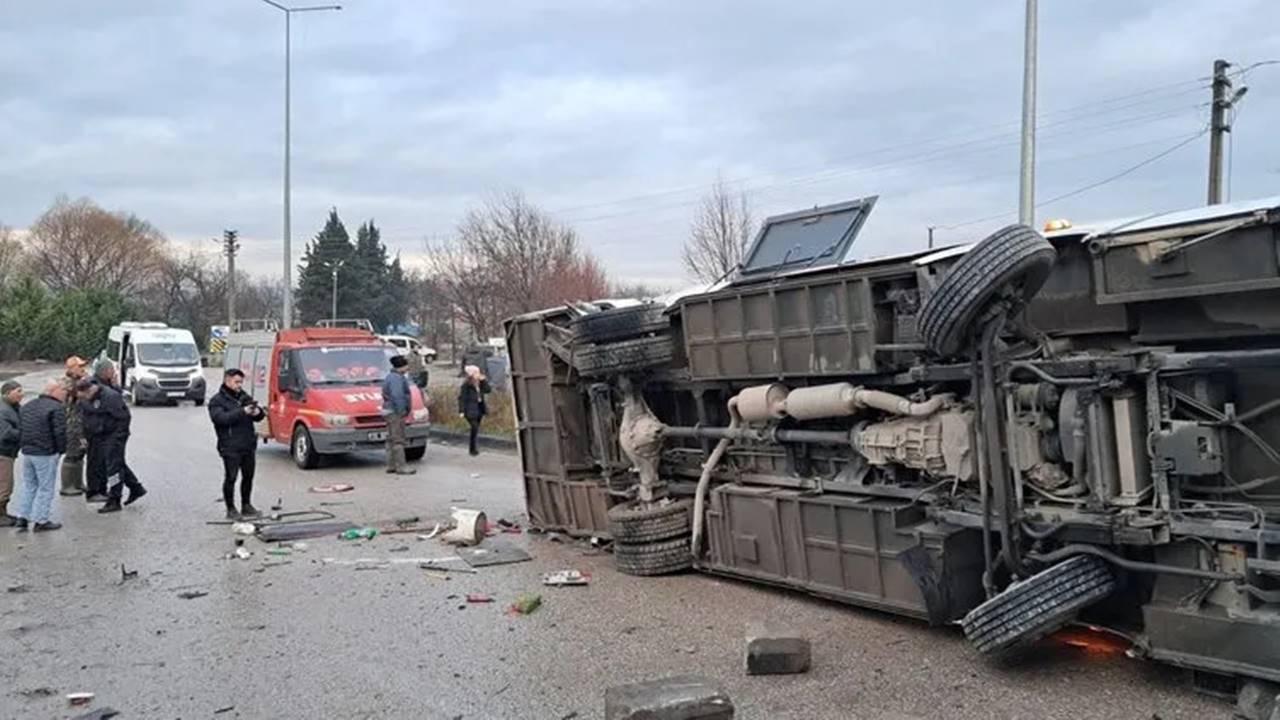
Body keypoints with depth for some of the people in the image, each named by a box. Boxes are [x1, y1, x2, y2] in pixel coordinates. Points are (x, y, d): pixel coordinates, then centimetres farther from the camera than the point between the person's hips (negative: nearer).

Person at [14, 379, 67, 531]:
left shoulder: (27, 406, 13)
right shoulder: (56, 408, -15)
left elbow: (20, 429, 15)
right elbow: (60, 432, -18)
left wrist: (25, 446, 18)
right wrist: (61, 449, -5)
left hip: (27, 452, 8)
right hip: (46, 455, -8)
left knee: (28, 486, 18)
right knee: (46, 488, 2)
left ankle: (22, 517, 17)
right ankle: (40, 520, 5)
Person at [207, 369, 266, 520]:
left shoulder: (244, 397, 15)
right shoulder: (216, 401, -3)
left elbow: (258, 416, 17)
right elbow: (221, 418, -21)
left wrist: (258, 412, -8)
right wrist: (243, 411, -28)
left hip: (248, 445, 6)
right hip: (230, 448, -6)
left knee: (248, 476, 12)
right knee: (231, 478, -3)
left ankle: (247, 506, 24)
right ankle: (231, 509, 6)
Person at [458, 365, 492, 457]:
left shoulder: (480, 382, 8)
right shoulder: (466, 384, -11)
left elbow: (487, 390, 0)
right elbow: (461, 397, -11)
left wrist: (483, 381, -9)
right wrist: (462, 410, -15)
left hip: (479, 407, 6)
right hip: (470, 409, -6)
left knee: (476, 428, 12)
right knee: (475, 428, -13)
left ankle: (474, 447, 24)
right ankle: (473, 449, -4)